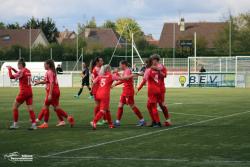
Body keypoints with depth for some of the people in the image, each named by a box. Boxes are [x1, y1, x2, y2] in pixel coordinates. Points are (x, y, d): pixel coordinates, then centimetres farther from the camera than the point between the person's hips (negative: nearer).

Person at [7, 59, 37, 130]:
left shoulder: (21, 71, -14)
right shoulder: (27, 71, 10)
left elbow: (11, 76, -11)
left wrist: (9, 69, 4)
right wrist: (13, 69, 21)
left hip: (23, 92, -7)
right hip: (29, 92, 7)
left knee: (15, 107, 7)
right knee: (30, 109, 4)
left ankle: (15, 124, 9)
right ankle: (33, 124, -4)